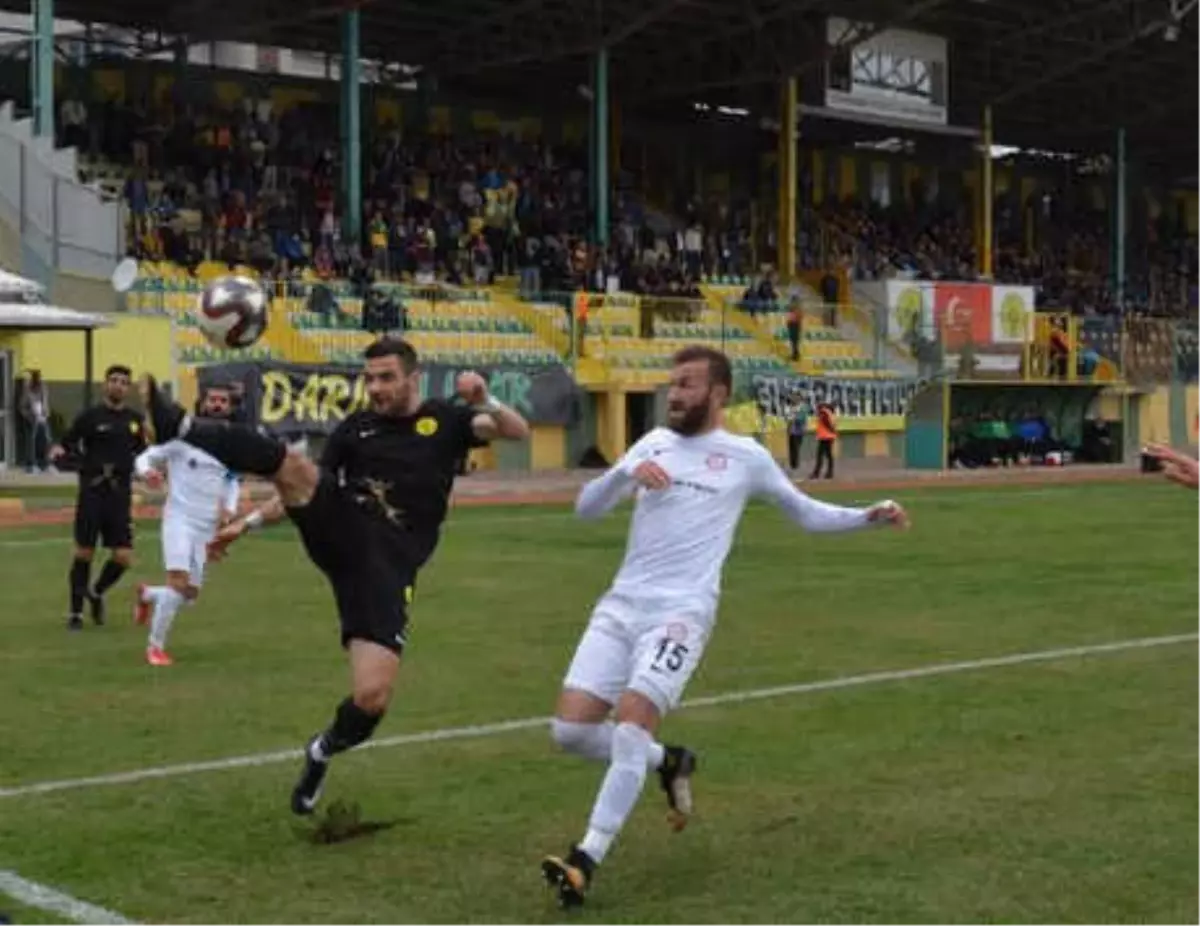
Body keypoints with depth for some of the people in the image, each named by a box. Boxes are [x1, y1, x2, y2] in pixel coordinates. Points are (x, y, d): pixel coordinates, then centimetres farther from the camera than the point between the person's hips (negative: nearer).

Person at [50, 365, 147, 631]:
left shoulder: (136, 419, 8)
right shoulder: (89, 416, -2)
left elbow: (142, 454, 18)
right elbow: (66, 444, -4)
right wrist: (58, 452, -26)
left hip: (121, 495, 3)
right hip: (92, 493, -3)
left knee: (124, 557, -3)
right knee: (84, 553, 1)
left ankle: (96, 593, 25)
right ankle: (76, 612, 16)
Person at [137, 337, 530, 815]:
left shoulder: (445, 420, 10)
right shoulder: (355, 427, 16)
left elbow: (518, 432, -2)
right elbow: (304, 488, 24)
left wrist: (485, 403, -23)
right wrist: (248, 522, 17)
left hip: (387, 565, -2)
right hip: (340, 535, 2)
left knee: (372, 698, -14)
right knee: (288, 462, -27)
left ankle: (322, 752, 18)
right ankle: (180, 426, -42)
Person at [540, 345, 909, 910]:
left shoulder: (745, 457, 5)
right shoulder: (654, 444, 12)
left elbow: (807, 514, 17)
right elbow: (585, 509, 5)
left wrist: (871, 515, 2)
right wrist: (626, 473, -14)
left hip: (681, 614, -4)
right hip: (621, 605, 4)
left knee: (631, 724, -22)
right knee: (570, 728, -4)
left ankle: (586, 861, -12)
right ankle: (668, 762, 23)